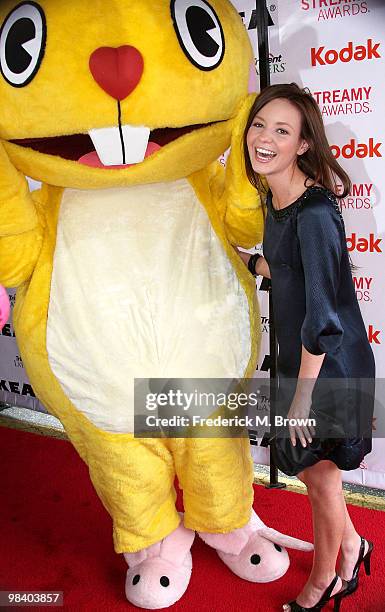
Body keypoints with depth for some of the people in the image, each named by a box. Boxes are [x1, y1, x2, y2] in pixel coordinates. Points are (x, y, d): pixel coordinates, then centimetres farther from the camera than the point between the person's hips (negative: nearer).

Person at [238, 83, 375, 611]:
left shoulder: (314, 211, -26)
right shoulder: (276, 198, 0)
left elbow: (324, 316, -24)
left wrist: (303, 391, -17)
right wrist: (245, 260, 22)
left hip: (330, 366, -8)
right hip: (298, 356, 8)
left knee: (319, 474, 13)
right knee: (303, 464, 23)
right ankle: (351, 545, 50)